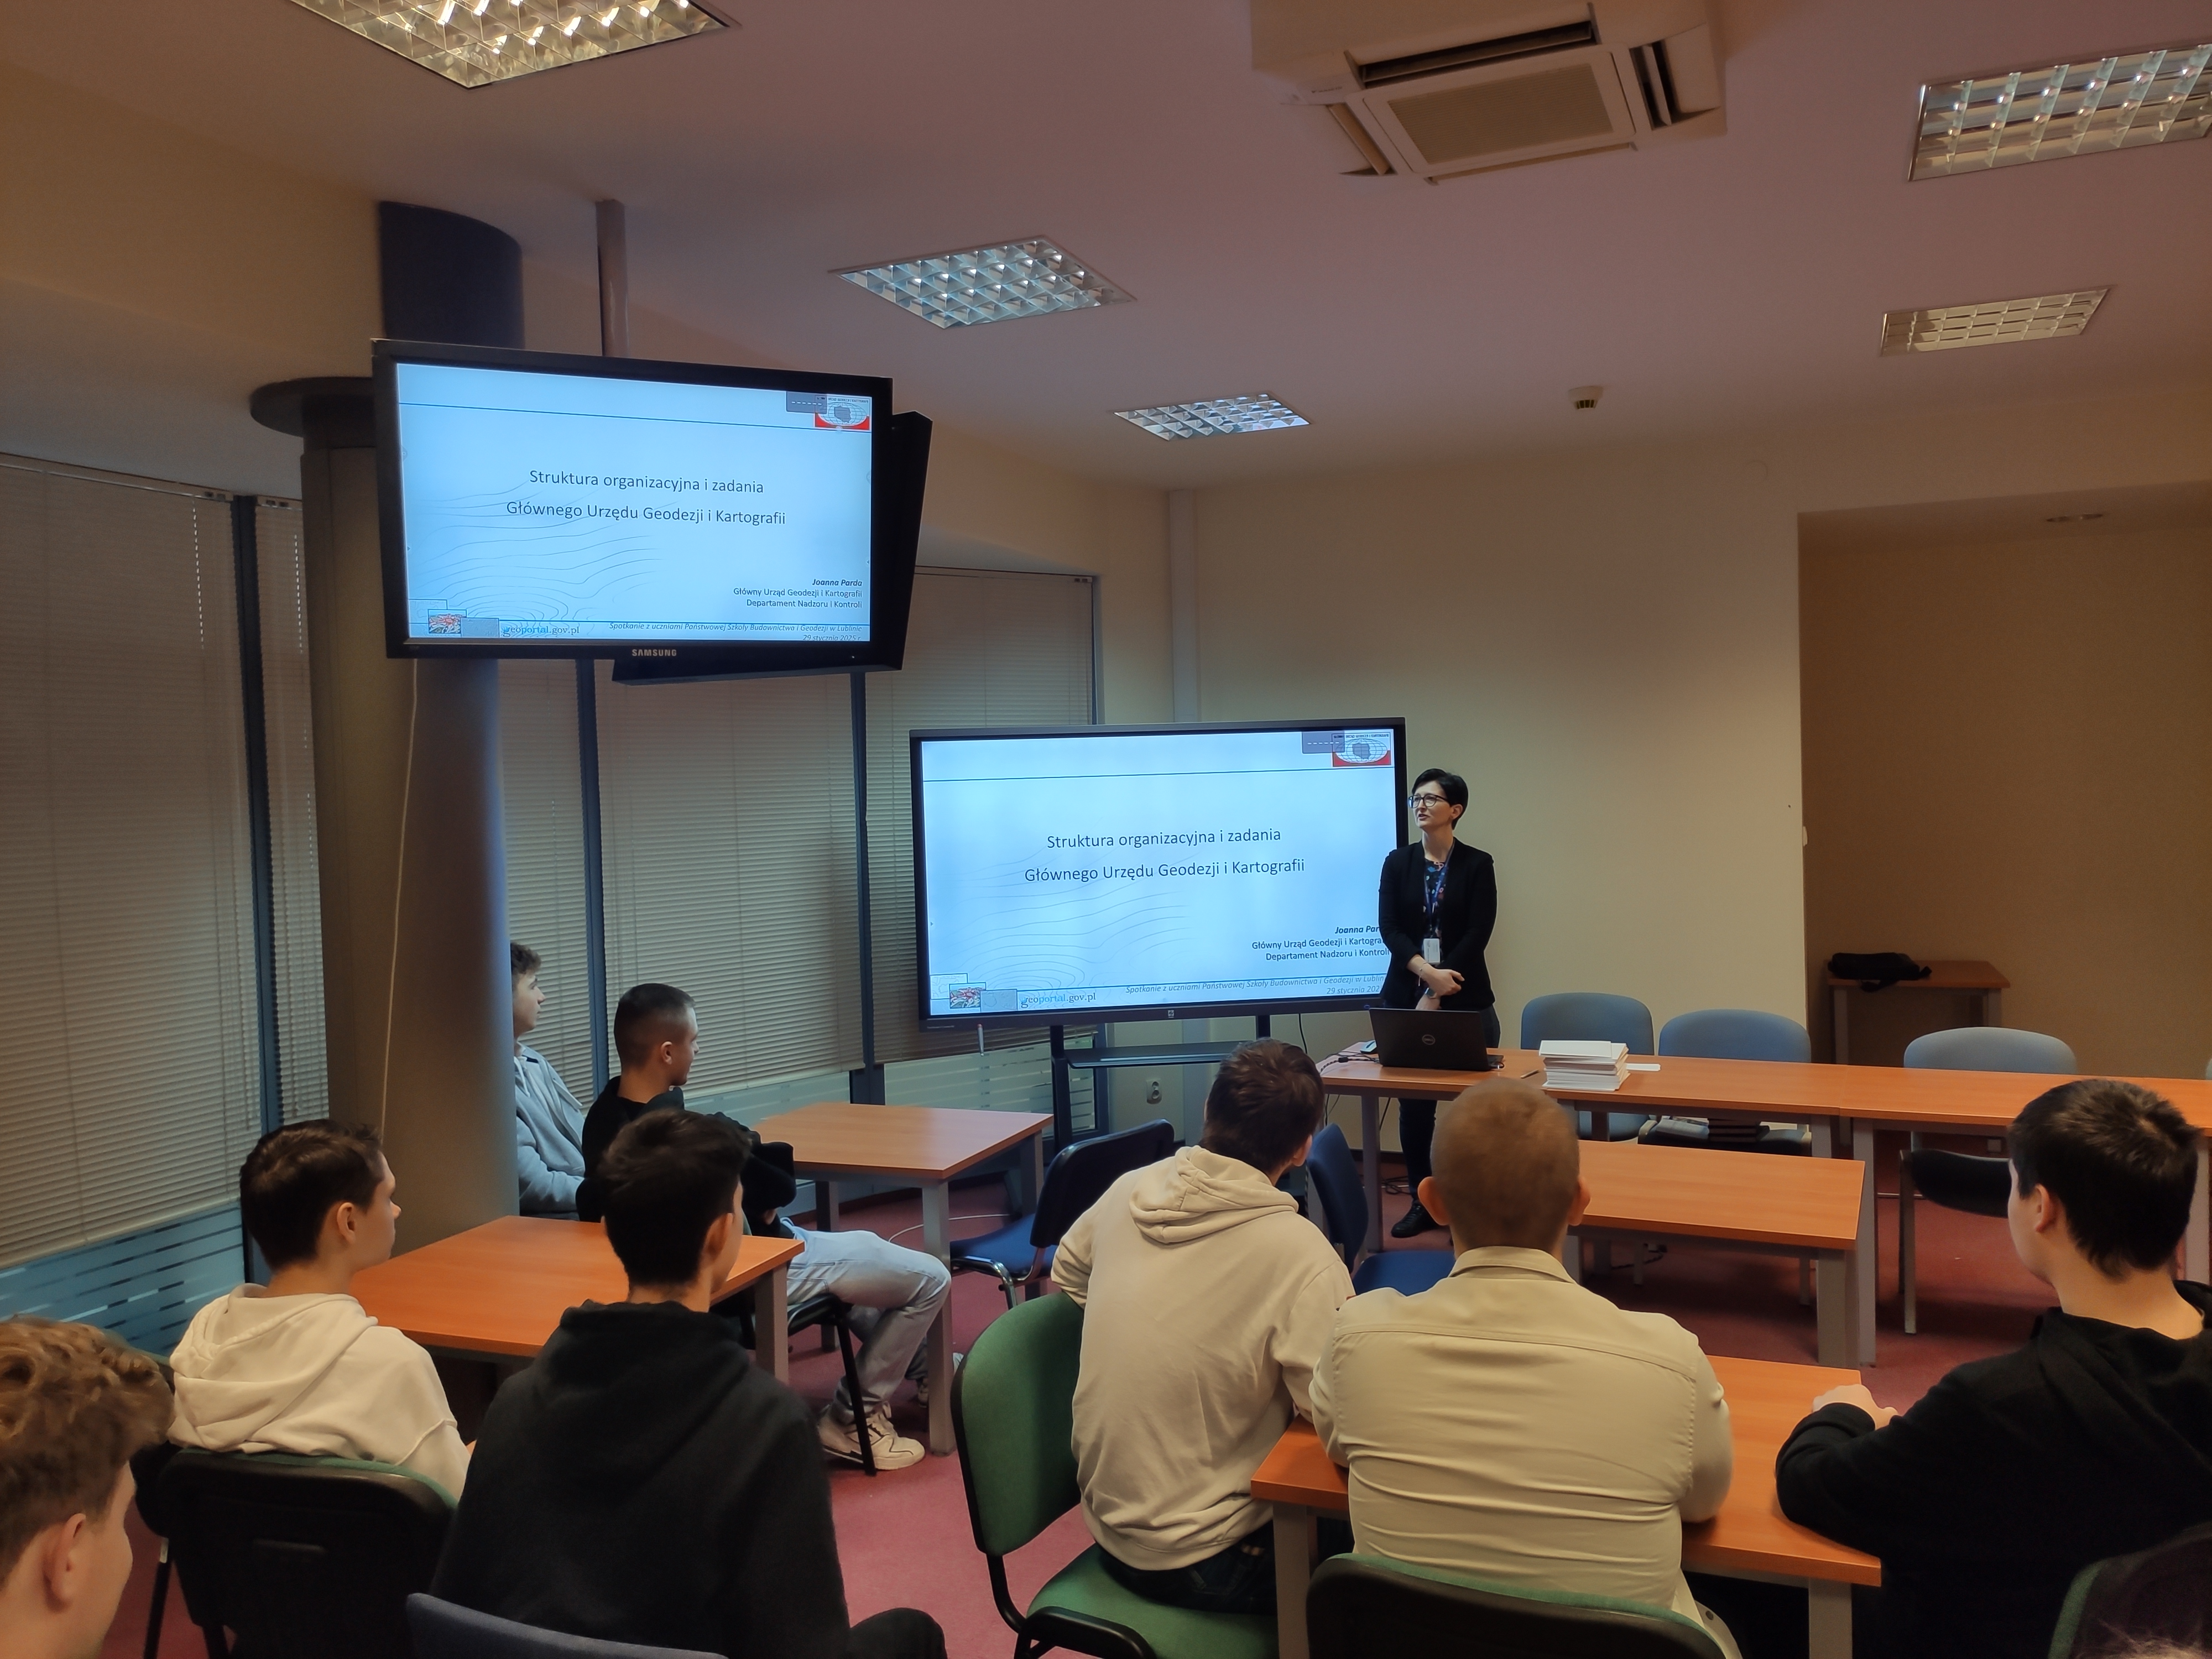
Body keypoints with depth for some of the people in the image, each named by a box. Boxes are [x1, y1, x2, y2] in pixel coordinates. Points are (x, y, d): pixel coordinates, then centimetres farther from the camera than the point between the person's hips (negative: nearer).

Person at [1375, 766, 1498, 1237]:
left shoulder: (1478, 864, 0)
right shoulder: (1398, 862, 6)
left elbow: (1477, 934, -7)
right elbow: (1389, 928, -3)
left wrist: (1437, 995, -13)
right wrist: (1428, 973, -19)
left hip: (1463, 998, -2)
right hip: (1406, 994, 2)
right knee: (1413, 1101, 4)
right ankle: (1422, 1201, 14)